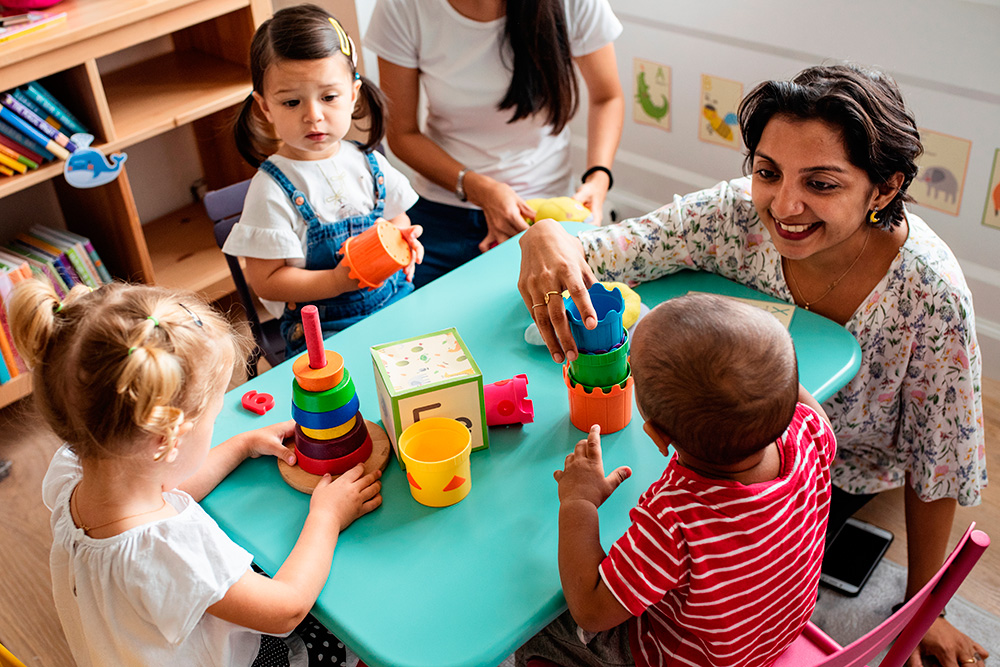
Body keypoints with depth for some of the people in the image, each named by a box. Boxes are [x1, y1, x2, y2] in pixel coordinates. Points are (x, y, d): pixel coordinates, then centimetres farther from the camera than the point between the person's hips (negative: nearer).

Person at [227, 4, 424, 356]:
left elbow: (398, 221, 20)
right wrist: (337, 281, -21)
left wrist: (405, 242, -4)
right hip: (322, 328, -5)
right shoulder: (272, 190, -10)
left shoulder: (367, 164, 5)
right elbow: (266, 281, -10)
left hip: (395, 301, 5)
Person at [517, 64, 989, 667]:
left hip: (839, 470, -2)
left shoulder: (931, 295, -30)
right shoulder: (736, 215, -26)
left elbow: (938, 466, -16)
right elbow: (593, 252, -21)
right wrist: (545, 238, -48)